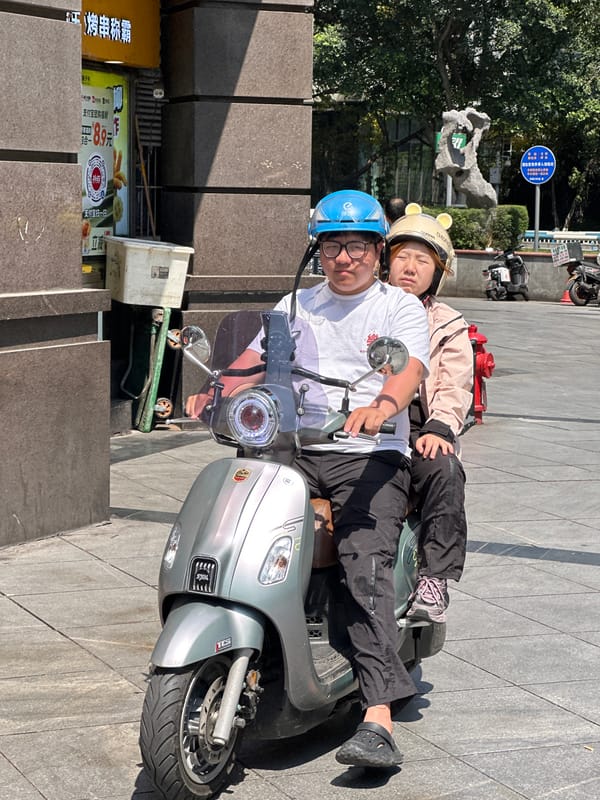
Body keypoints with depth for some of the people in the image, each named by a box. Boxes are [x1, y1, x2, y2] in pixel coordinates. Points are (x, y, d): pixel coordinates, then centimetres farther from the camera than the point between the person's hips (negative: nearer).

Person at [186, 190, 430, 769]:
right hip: (295, 451, 5)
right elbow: (254, 359, 14)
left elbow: (409, 367, -11)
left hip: (370, 456, -4)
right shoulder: (297, 306, 23)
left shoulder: (400, 307, 8)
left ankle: (378, 718, -30)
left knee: (364, 568, -24)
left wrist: (381, 406, -34)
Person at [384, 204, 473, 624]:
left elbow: (455, 388, 4)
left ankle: (435, 579, -29)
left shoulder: (449, 328, 17)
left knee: (444, 472, -32)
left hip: (417, 432, 0)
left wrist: (439, 428, -15)